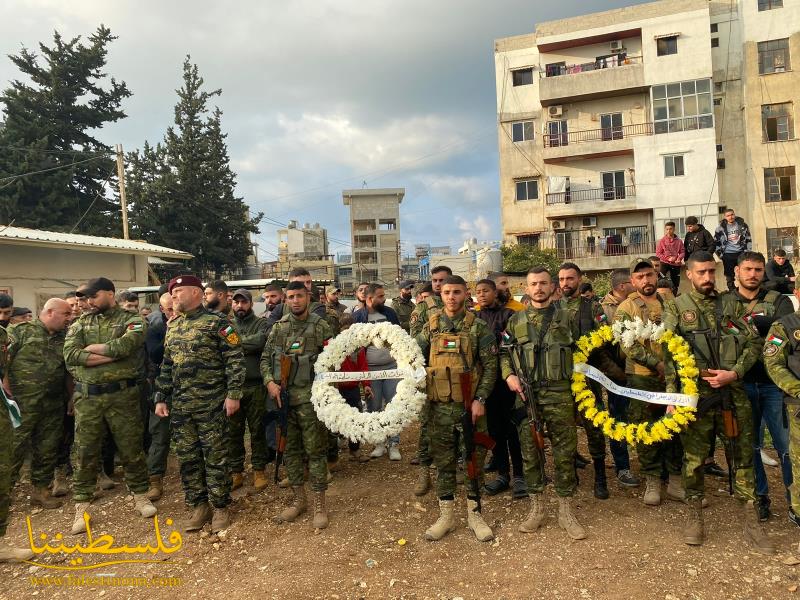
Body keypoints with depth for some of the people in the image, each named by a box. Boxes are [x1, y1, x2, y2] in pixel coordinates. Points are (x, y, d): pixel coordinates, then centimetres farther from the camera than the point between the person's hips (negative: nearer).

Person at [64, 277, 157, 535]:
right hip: (87, 396, 3)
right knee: (85, 452, 8)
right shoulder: (80, 324, 9)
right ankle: (82, 507, 20)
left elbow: (126, 345, -22)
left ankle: (140, 495, 26)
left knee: (131, 449, 8)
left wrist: (92, 348, -9)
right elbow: (70, 356, -7)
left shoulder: (131, 320, -2)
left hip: (122, 395, -3)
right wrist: (111, 354, -15)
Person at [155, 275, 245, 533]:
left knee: (216, 457, 2)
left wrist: (233, 394, -16)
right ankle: (199, 506, 24)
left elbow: (235, 359, -11)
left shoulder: (217, 321, -7)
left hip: (212, 405, -6)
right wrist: (161, 398, 14)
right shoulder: (173, 327, 14)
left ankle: (220, 507, 16)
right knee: (187, 458, 11)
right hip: (180, 406, 7)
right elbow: (166, 366, 19)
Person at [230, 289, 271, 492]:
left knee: (257, 429, 7)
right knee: (233, 431, 9)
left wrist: (236, 341, -11)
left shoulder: (261, 323, 3)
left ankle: (259, 469, 20)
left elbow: (261, 341, -18)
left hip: (256, 386, -2)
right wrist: (247, 344, -11)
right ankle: (236, 471, 22)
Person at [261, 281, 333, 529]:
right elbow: (265, 358, 11)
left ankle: (320, 504, 12)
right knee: (290, 449, 12)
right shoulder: (278, 327, 8)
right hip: (282, 396, 4)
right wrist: (270, 382, -5)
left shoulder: (321, 326, -4)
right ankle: (298, 499, 26)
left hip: (309, 397, -4)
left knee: (315, 450, 1)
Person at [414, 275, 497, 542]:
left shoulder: (478, 327, -1)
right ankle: (446, 515, 23)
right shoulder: (431, 326, 6)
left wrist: (480, 399, -13)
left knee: (475, 459, 7)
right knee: (443, 460, 10)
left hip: (471, 404, -2)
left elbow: (490, 366, -4)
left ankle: (474, 514, 23)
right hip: (439, 405, 2)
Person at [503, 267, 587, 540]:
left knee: (565, 451, 4)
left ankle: (566, 510, 18)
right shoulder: (516, 321, 8)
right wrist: (509, 375, -4)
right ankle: (537, 507, 22)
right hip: (526, 394, 1)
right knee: (530, 451, 7)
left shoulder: (565, 317, 5)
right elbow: (504, 353, 12)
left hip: (560, 394, -1)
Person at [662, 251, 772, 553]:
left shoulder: (730, 303, 10)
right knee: (694, 457, 5)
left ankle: (750, 519, 19)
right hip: (695, 394, -2)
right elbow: (667, 354, -4)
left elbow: (753, 342, 6)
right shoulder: (676, 308, 2)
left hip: (734, 392, 3)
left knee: (743, 455, 7)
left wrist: (734, 373, -9)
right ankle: (695, 514, 21)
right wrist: (672, 394, -10)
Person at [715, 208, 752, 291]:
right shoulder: (721, 227, -1)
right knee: (729, 276, 3)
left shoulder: (742, 225, 3)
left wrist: (748, 251, 3)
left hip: (741, 253, 1)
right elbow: (716, 242, 6)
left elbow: (748, 239, 9)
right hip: (728, 255, -1)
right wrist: (720, 253, 1)